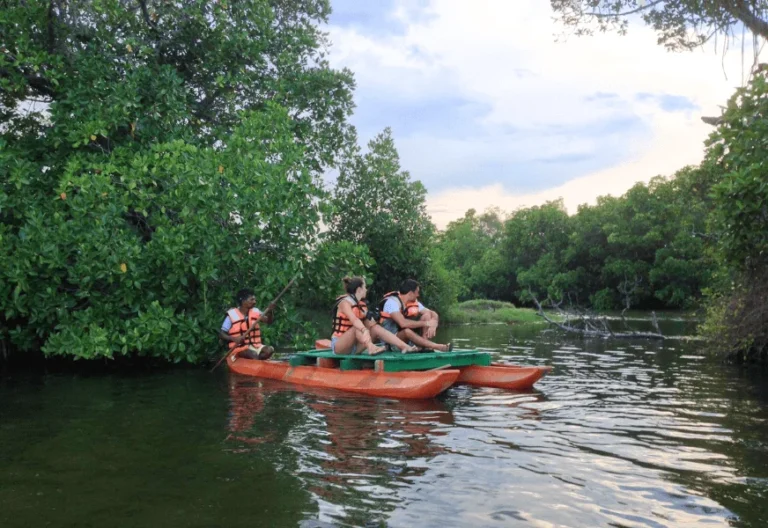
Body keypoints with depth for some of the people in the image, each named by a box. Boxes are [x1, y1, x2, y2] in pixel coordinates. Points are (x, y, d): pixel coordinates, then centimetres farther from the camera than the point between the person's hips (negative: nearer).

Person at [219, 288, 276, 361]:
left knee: (270, 350, -24)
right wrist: (234, 339, -22)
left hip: (255, 346, 5)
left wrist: (270, 312, -26)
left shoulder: (255, 311, 7)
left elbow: (268, 321, -5)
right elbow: (221, 334, -5)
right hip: (239, 348, -5)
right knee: (253, 354, -33)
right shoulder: (232, 315, -6)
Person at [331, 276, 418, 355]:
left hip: (354, 345, 7)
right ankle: (371, 348, -56)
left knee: (376, 328, -11)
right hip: (338, 345, -7)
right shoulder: (345, 302, -15)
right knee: (358, 327, -31)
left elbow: (371, 323, 1)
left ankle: (405, 347, -22)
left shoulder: (361, 304, 10)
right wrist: (364, 330, -52)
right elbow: (354, 319, -35)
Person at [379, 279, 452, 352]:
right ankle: (439, 347, -36)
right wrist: (425, 323, -26)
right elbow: (403, 323, -34)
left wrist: (433, 325, -23)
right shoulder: (392, 301, -20)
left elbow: (434, 314, 0)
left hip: (407, 339, 7)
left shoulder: (414, 303, 2)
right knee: (407, 331, -38)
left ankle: (424, 346, -24)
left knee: (427, 316, -7)